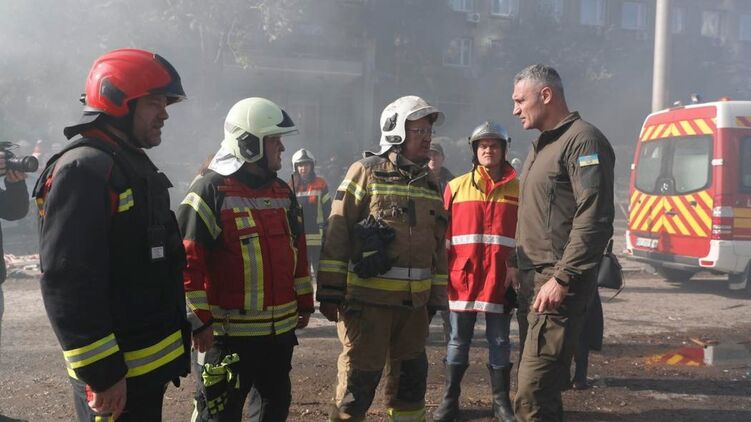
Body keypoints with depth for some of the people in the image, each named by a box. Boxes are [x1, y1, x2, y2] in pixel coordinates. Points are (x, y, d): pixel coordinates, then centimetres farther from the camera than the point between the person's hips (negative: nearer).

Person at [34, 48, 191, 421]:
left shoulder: (136, 167, 14)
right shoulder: (83, 170, -18)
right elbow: (67, 284, -25)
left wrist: (179, 338, 21)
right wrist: (100, 373, -24)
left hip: (149, 365, 10)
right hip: (115, 376, -9)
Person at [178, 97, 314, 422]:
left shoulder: (283, 192, 11)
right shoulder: (210, 191, -12)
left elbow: (297, 251, 19)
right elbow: (188, 262, -15)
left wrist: (304, 303, 19)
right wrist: (199, 321, -17)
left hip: (281, 328, 7)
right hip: (231, 331, -7)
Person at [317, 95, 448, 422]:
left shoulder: (430, 183, 14)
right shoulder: (366, 172, -5)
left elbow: (439, 244, 18)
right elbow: (337, 233, -8)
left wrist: (436, 296, 16)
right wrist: (330, 291, -11)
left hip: (414, 302, 6)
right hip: (368, 298, -6)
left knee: (412, 377, 16)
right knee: (359, 380, 0)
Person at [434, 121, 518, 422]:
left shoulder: (518, 189, 4)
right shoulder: (455, 187, 5)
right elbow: (442, 234, 5)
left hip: (500, 281, 0)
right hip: (462, 279, 0)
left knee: (500, 343, 9)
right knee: (458, 342, 10)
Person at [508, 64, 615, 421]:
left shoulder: (583, 141, -11)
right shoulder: (541, 145, 21)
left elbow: (593, 220, -20)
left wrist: (563, 279, -22)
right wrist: (516, 262, 21)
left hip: (559, 286, -10)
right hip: (532, 281, 10)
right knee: (542, 385, 15)